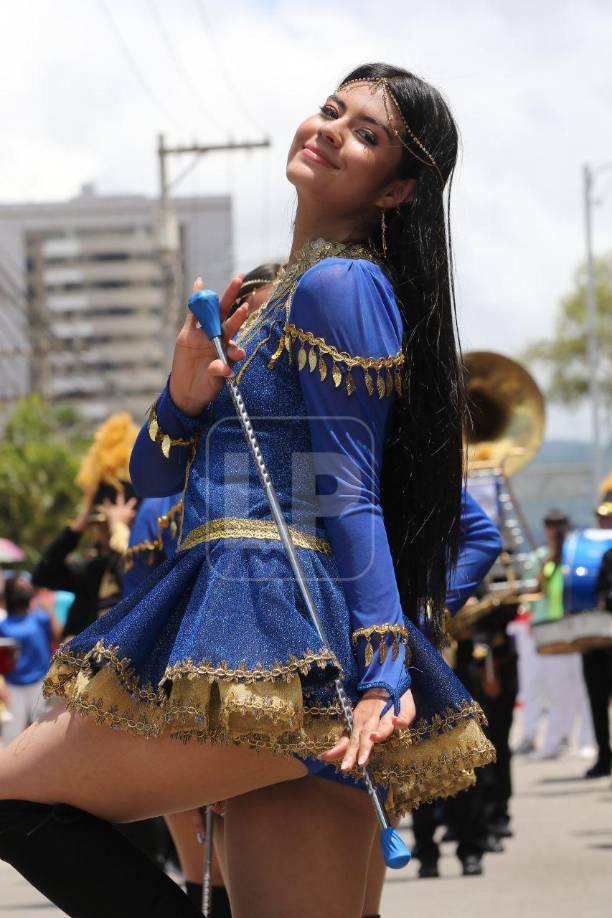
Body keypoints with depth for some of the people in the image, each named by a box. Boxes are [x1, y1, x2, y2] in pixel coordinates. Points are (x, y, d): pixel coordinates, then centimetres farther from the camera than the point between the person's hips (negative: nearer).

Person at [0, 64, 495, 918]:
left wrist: (383, 675, -18)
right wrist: (185, 394, 1)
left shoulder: (340, 286, -4)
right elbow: (154, 477, 22)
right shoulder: (271, 295, 24)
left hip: (273, 637, -9)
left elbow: (349, 498, -11)